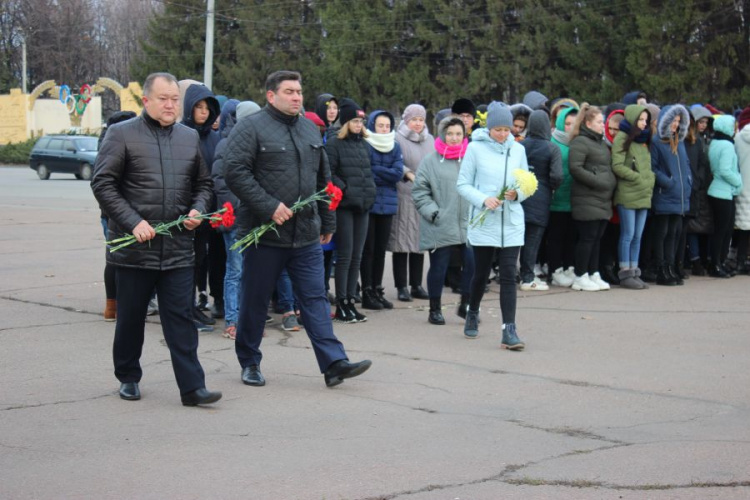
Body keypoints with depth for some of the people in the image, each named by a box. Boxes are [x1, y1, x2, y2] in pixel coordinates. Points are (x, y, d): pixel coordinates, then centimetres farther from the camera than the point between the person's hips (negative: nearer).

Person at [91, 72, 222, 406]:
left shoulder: (189, 137, 12)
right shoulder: (122, 134, -2)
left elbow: (203, 184, 21)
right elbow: (102, 184, -6)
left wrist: (198, 210, -1)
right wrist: (133, 222, -15)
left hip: (179, 248, 3)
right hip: (134, 246, -3)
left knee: (181, 318, 0)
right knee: (130, 317, 10)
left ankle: (192, 386, -1)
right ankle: (128, 378, 26)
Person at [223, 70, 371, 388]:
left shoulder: (310, 129, 14)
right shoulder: (251, 128, -7)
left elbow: (323, 179, 22)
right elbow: (235, 171, -16)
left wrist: (327, 222, 21)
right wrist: (269, 206, -20)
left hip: (307, 235, 5)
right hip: (264, 233, -5)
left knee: (315, 298, 1)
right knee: (254, 300, 6)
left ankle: (333, 363, -3)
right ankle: (249, 363, 20)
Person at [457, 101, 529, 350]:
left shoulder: (518, 149, 6)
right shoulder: (475, 148, -3)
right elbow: (462, 184, -2)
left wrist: (517, 194, -10)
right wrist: (483, 199, -17)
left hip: (511, 223, 2)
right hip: (484, 223, -2)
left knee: (508, 275, -5)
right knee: (481, 273, 10)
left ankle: (509, 331, -7)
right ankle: (472, 314, 37)